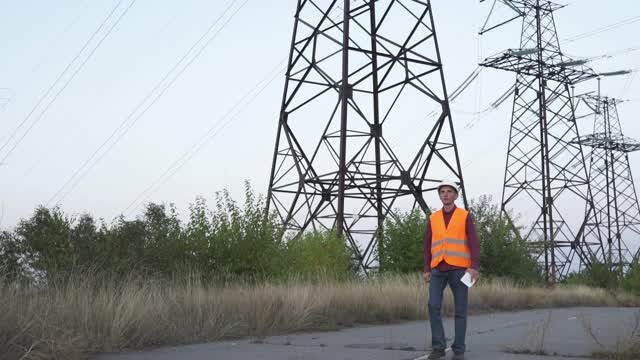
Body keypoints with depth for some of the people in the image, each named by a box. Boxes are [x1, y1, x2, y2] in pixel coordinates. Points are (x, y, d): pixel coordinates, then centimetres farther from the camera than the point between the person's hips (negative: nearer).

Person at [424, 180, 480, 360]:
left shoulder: (465, 216, 3)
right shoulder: (433, 218, 12)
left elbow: (474, 243, -4)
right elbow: (428, 246, 12)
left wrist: (474, 267, -17)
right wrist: (427, 270, 3)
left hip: (459, 269, -2)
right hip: (438, 269, 2)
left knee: (460, 310, -1)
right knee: (434, 306, -11)